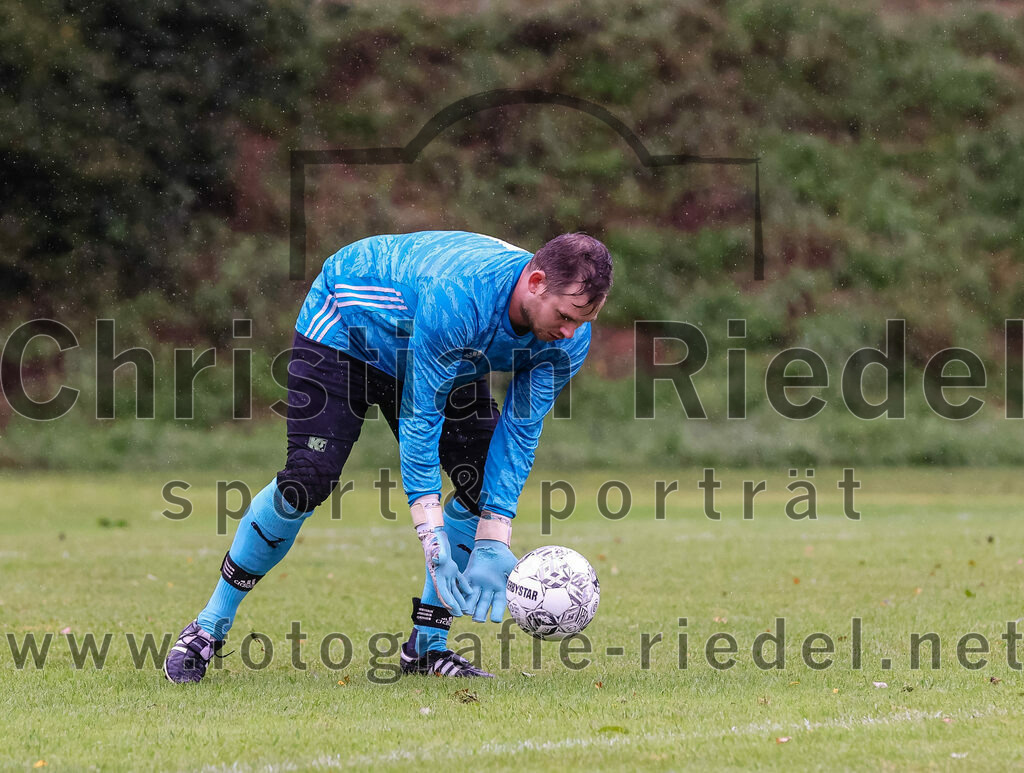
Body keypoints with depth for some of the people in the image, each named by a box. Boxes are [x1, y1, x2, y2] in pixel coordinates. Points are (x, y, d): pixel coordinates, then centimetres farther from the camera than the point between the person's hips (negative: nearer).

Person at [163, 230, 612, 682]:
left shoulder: (569, 337, -24)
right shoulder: (457, 295, -44)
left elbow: (520, 432, -20)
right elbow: (418, 417, -39)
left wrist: (492, 543, -28)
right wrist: (432, 536, -44)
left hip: (445, 360, 6)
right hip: (344, 327, -6)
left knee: (485, 481, -9)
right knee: (309, 478, -20)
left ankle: (426, 646, 2)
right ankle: (211, 626, -6)